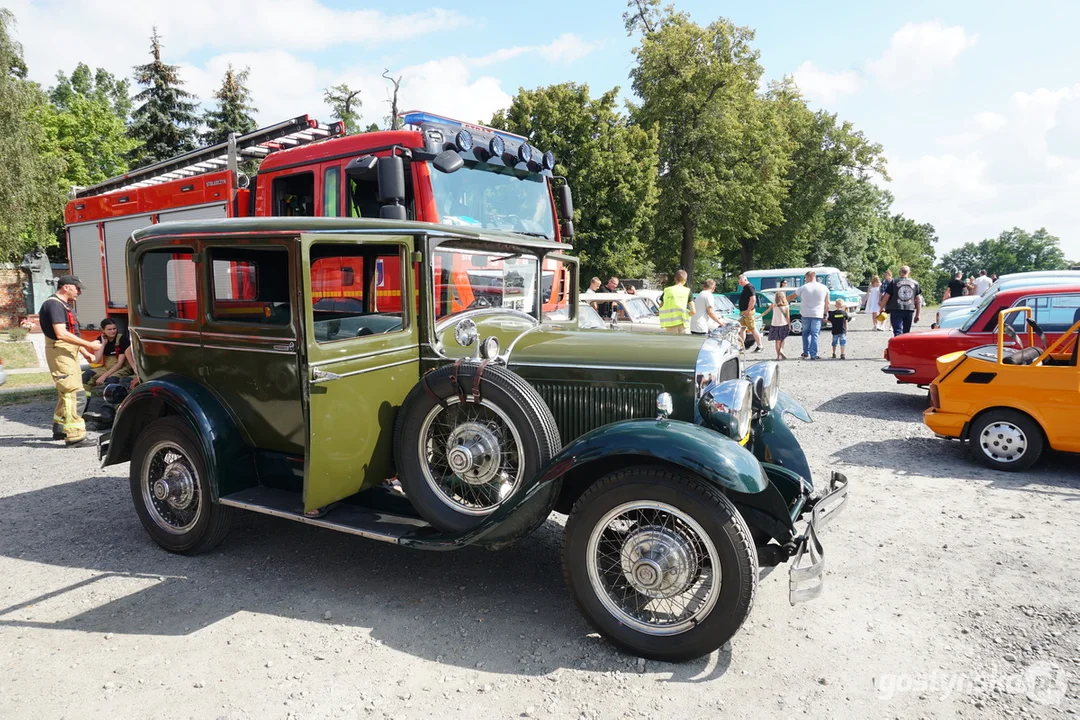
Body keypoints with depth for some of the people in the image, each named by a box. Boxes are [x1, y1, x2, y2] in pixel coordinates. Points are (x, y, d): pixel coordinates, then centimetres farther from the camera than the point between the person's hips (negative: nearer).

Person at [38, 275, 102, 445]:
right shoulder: (54, 304, -15)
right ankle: (74, 434, -16)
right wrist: (89, 345, -24)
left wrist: (85, 350, 18)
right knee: (73, 392, -14)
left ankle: (59, 428, 30)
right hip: (60, 352, -11)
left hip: (69, 351, 11)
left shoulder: (65, 305, 17)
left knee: (67, 392, 19)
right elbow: (61, 334, -25)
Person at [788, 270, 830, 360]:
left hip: (806, 315, 0)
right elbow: (827, 304, 7)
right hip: (817, 315, 0)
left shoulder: (803, 288, -2)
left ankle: (806, 353, 19)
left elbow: (791, 297, 8)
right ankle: (813, 355, -3)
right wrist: (825, 314, 16)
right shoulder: (824, 288, 4)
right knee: (814, 334, 1)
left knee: (806, 333, 15)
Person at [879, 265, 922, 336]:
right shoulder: (914, 283, 9)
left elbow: (886, 297, -2)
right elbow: (919, 300, 9)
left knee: (898, 333, -7)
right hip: (909, 311, 3)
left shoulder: (894, 282, 1)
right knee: (906, 333, 14)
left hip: (896, 310, -3)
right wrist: (917, 314, 14)